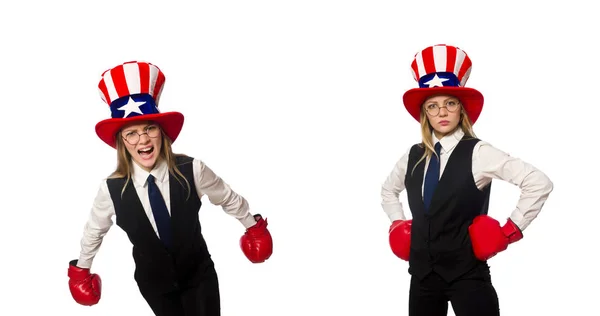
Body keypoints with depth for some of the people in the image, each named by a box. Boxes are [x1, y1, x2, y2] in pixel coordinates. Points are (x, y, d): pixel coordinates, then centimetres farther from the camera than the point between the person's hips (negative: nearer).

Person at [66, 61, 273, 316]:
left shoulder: (192, 170, -22)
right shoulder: (112, 189, -20)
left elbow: (228, 198, -3)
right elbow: (94, 230, 1)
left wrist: (253, 226, 13)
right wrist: (81, 267, 16)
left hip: (199, 274, 0)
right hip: (153, 281, 1)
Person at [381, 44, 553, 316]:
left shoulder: (478, 153, -11)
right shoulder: (413, 156, 6)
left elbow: (539, 183, -16)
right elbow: (388, 190, 26)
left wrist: (510, 230, -13)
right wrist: (397, 223, 13)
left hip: (466, 273, -5)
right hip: (422, 273, 5)